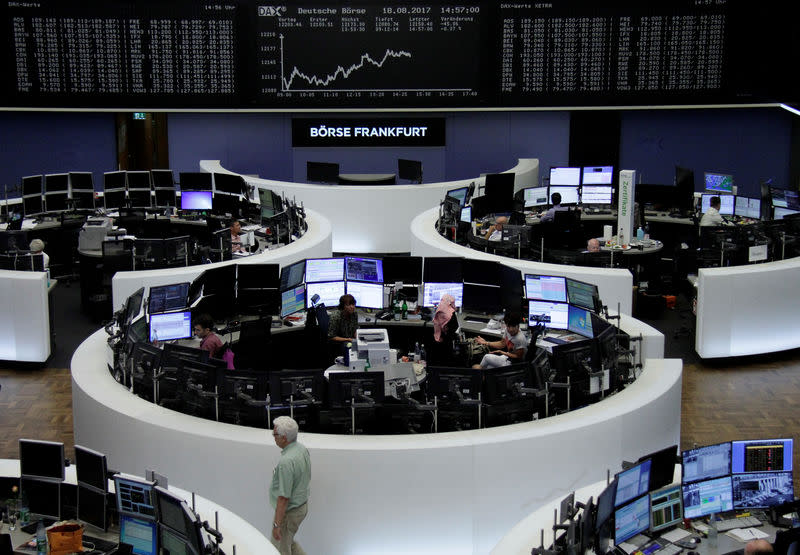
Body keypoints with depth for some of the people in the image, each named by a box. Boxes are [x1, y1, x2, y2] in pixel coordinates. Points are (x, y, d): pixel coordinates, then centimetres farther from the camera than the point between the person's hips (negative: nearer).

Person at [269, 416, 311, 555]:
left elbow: (284, 497, -29)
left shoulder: (286, 461, -32)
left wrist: (276, 525, -22)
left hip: (288, 512, -9)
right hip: (302, 505, 9)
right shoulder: (302, 448, -3)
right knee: (288, 541, 27)